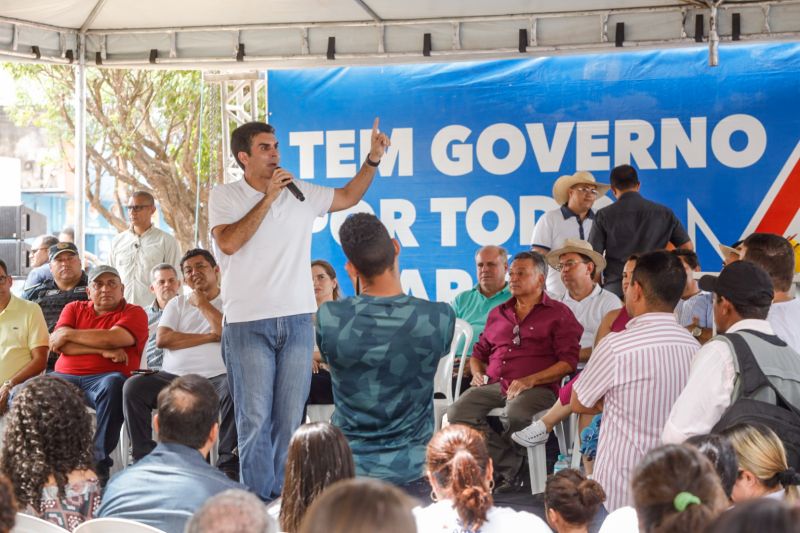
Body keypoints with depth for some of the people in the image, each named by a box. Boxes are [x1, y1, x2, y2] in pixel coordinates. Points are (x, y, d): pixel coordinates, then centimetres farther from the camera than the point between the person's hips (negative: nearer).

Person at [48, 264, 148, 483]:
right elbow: (59, 345, 2)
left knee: (113, 385, -39)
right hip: (65, 376, 3)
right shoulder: (74, 309, 20)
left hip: (104, 378, -3)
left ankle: (99, 461, -31)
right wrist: (103, 350, -8)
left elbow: (112, 338, -12)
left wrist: (69, 334, 1)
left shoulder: (134, 313, 9)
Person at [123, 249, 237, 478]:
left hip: (216, 377, -3)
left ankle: (228, 465, -27)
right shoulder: (177, 304, 22)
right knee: (133, 387, -23)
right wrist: (210, 337, 0)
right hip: (174, 376, 3)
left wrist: (203, 304, 6)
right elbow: (162, 339, 4)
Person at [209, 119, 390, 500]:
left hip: (297, 321, 4)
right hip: (248, 324, -4)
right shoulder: (225, 197, 1)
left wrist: (372, 160, 13)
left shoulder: (301, 193, 12)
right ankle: (258, 501, 0)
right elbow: (228, 243, -15)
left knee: (290, 419, 4)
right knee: (255, 418, -5)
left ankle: (283, 498, 9)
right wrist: (268, 198, -11)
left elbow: (347, 197, 25)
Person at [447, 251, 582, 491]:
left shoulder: (558, 313, 10)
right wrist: (477, 372, 9)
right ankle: (505, 462, -21)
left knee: (516, 414, -38)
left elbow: (568, 362, -1)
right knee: (458, 411, -25)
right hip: (493, 385, 5)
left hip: (537, 388, -5)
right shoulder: (497, 313, 27)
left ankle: (504, 469, -15)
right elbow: (479, 352, 34)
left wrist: (530, 380, -12)